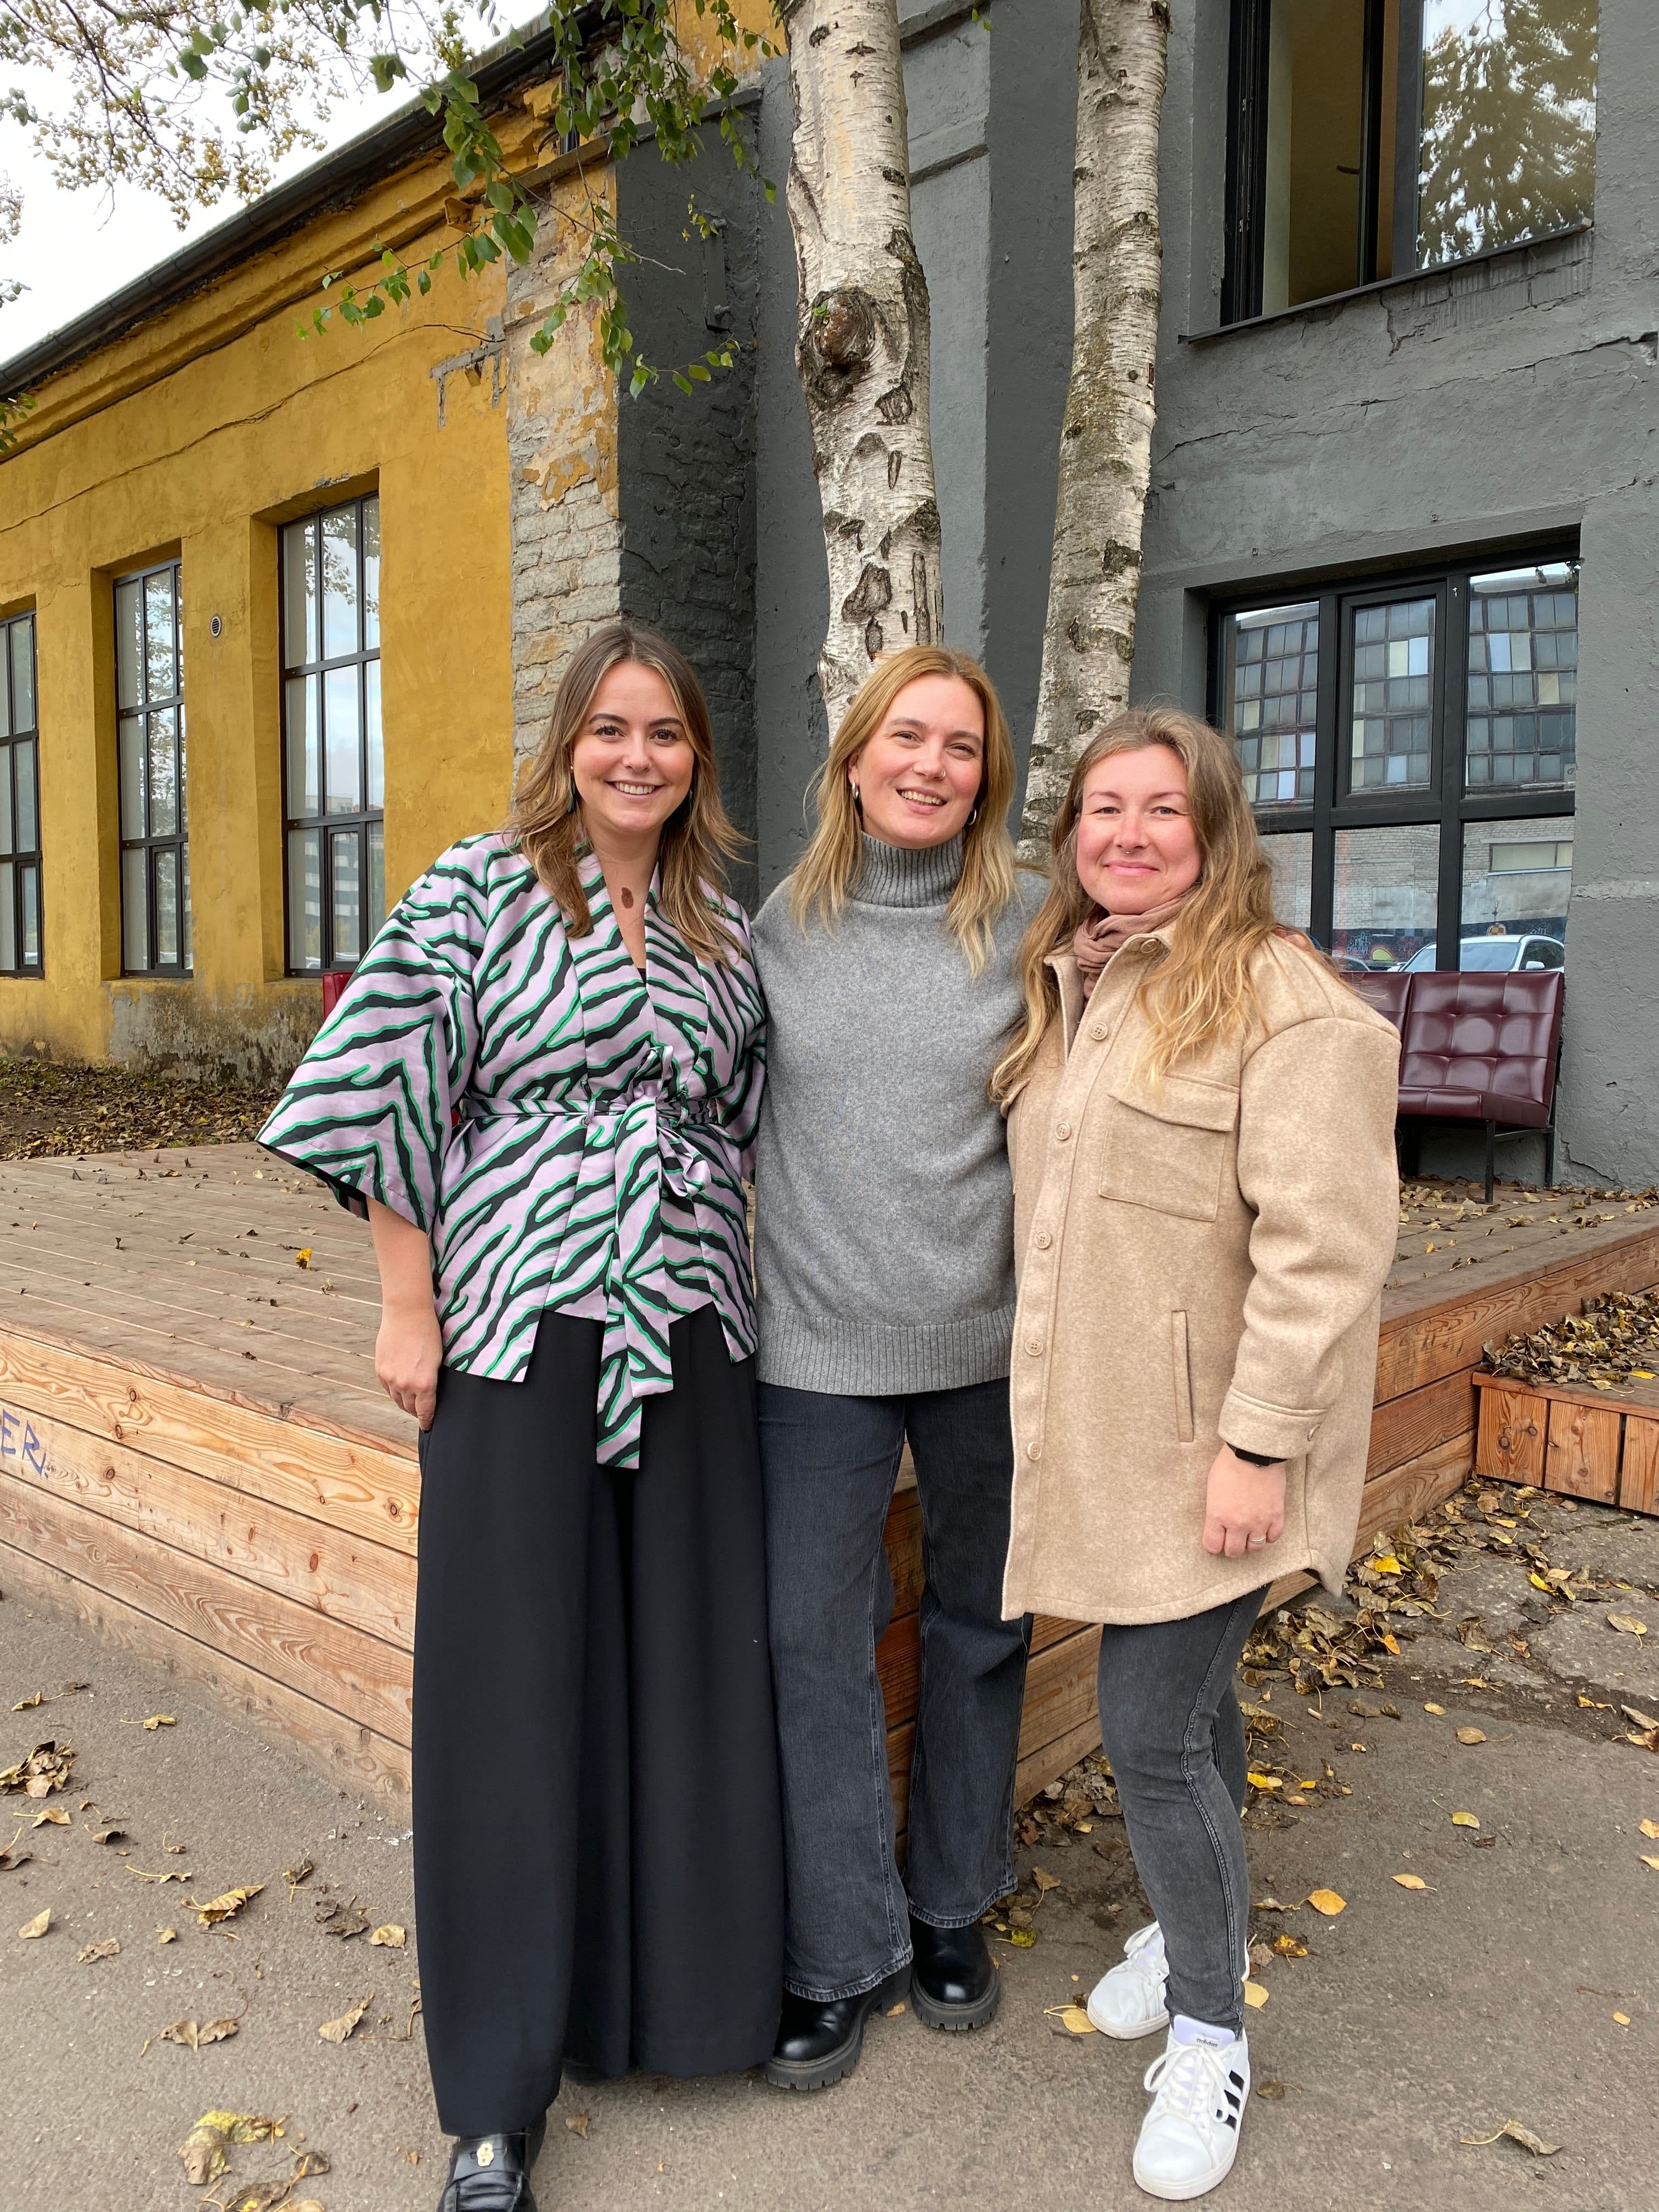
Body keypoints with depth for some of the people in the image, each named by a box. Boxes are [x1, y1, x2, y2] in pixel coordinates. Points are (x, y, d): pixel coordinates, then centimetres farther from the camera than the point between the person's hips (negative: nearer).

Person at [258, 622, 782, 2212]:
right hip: (521, 1328, -4)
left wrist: (738, 1291, 11)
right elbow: (386, 1097, -5)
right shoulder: (479, 891, -3)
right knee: (516, 1676, 4)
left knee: (690, 1661, 12)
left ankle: (680, 1977, 37)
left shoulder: (721, 930, 10)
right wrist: (407, 1308, -7)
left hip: (690, 1336, 4)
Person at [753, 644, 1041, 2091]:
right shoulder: (781, 924, 2)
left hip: (990, 1337, 0)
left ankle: (955, 1904, 38)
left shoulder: (1029, 927, -3)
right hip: (820, 1340, 1)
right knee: (813, 1639, 3)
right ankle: (844, 1952, 24)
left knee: (979, 1628, 15)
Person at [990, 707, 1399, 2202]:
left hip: (1203, 1452, -7)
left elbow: (1322, 1245, -19)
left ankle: (1208, 2033, 22)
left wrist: (1259, 1445, -21)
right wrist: (1043, 1401, 16)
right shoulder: (1064, 991, 10)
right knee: (1186, 1701, 22)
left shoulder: (1285, 1001, -15)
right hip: (1097, 1437, 7)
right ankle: (1197, 1927, 43)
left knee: (1153, 1733, -2)